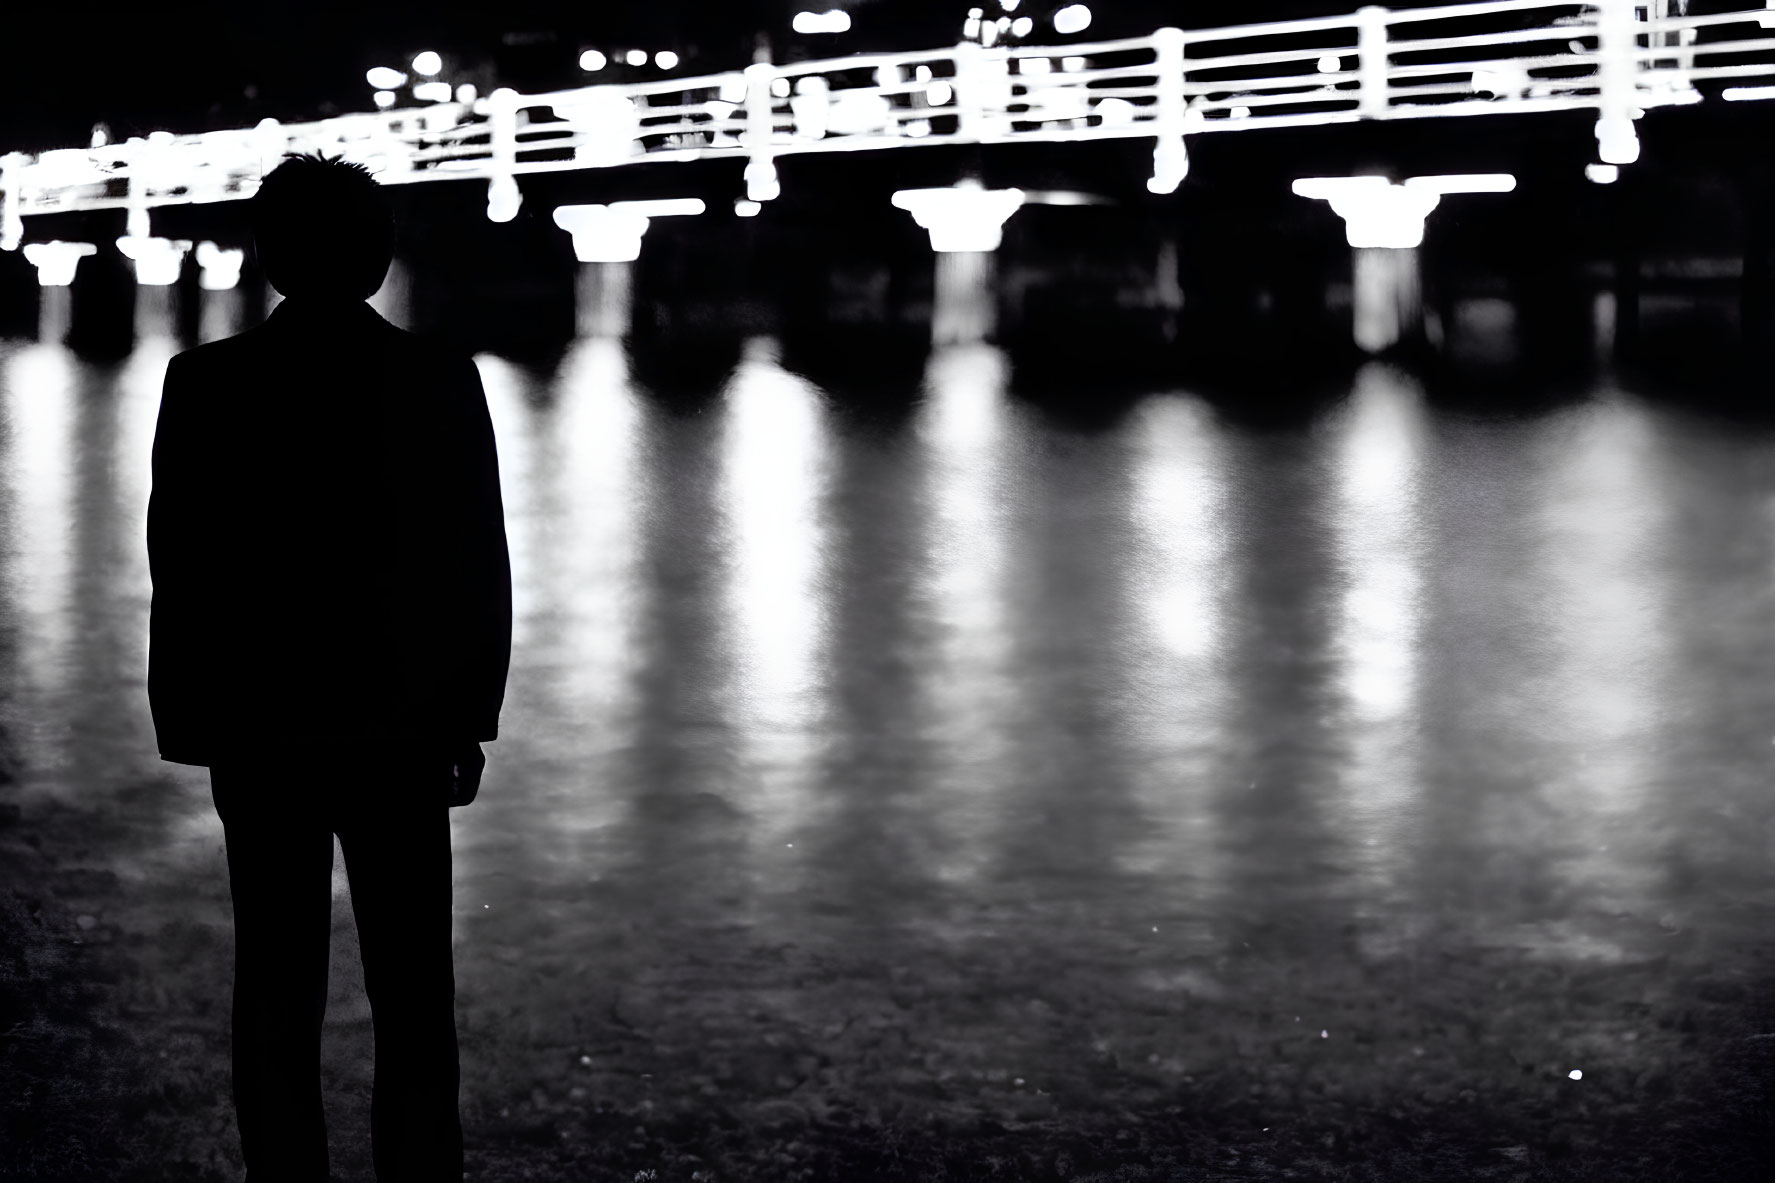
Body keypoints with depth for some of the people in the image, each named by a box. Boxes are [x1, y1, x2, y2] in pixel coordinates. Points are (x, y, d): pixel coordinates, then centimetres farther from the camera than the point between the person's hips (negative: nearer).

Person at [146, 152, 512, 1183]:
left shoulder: (208, 385, -6)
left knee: (278, 993, 8)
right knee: (413, 997, 9)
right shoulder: (442, 383, -5)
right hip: (402, 729, 0)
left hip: (260, 734, 0)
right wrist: (471, 719, 6)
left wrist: (194, 729, 5)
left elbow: (183, 573, -4)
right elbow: (482, 568, -3)